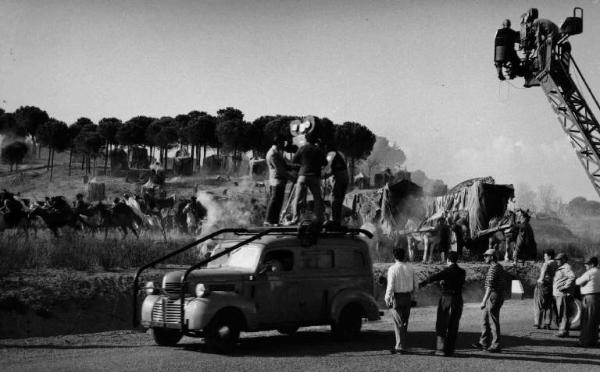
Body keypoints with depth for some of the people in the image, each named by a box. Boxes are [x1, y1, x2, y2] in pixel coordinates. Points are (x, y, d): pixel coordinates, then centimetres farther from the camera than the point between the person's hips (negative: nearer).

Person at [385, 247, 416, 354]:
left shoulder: (393, 269, -12)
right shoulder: (410, 268, 5)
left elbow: (390, 286, -16)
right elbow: (415, 284, 10)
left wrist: (387, 298, -7)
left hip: (397, 297, -5)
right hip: (407, 297, 5)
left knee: (398, 323, -1)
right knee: (404, 322, 14)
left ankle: (401, 347, -3)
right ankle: (402, 345, 20)